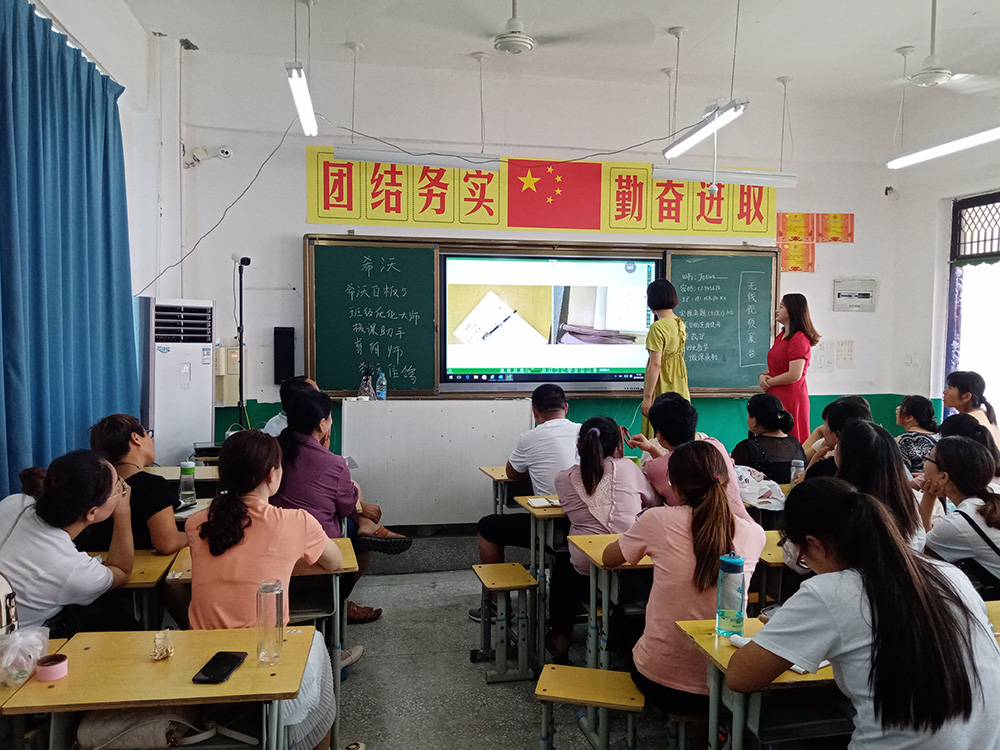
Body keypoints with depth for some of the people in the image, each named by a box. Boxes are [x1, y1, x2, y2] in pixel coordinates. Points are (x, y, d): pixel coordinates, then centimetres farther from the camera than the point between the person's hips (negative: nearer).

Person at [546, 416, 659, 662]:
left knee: (561, 563, 32)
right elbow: (653, 502, 12)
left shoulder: (563, 478, -2)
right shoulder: (627, 468, -4)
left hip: (586, 571, -1)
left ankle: (560, 636, 41)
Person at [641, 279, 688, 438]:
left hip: (662, 389, -8)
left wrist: (647, 397, -18)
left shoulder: (658, 327, -19)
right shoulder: (680, 324, 4)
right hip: (679, 385, 8)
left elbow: (655, 365, -21)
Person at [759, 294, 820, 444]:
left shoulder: (799, 339, -14)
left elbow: (794, 375, -20)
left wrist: (769, 382, -8)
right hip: (775, 397, 9)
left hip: (790, 398, -9)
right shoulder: (781, 336, 16)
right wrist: (762, 376, 2)